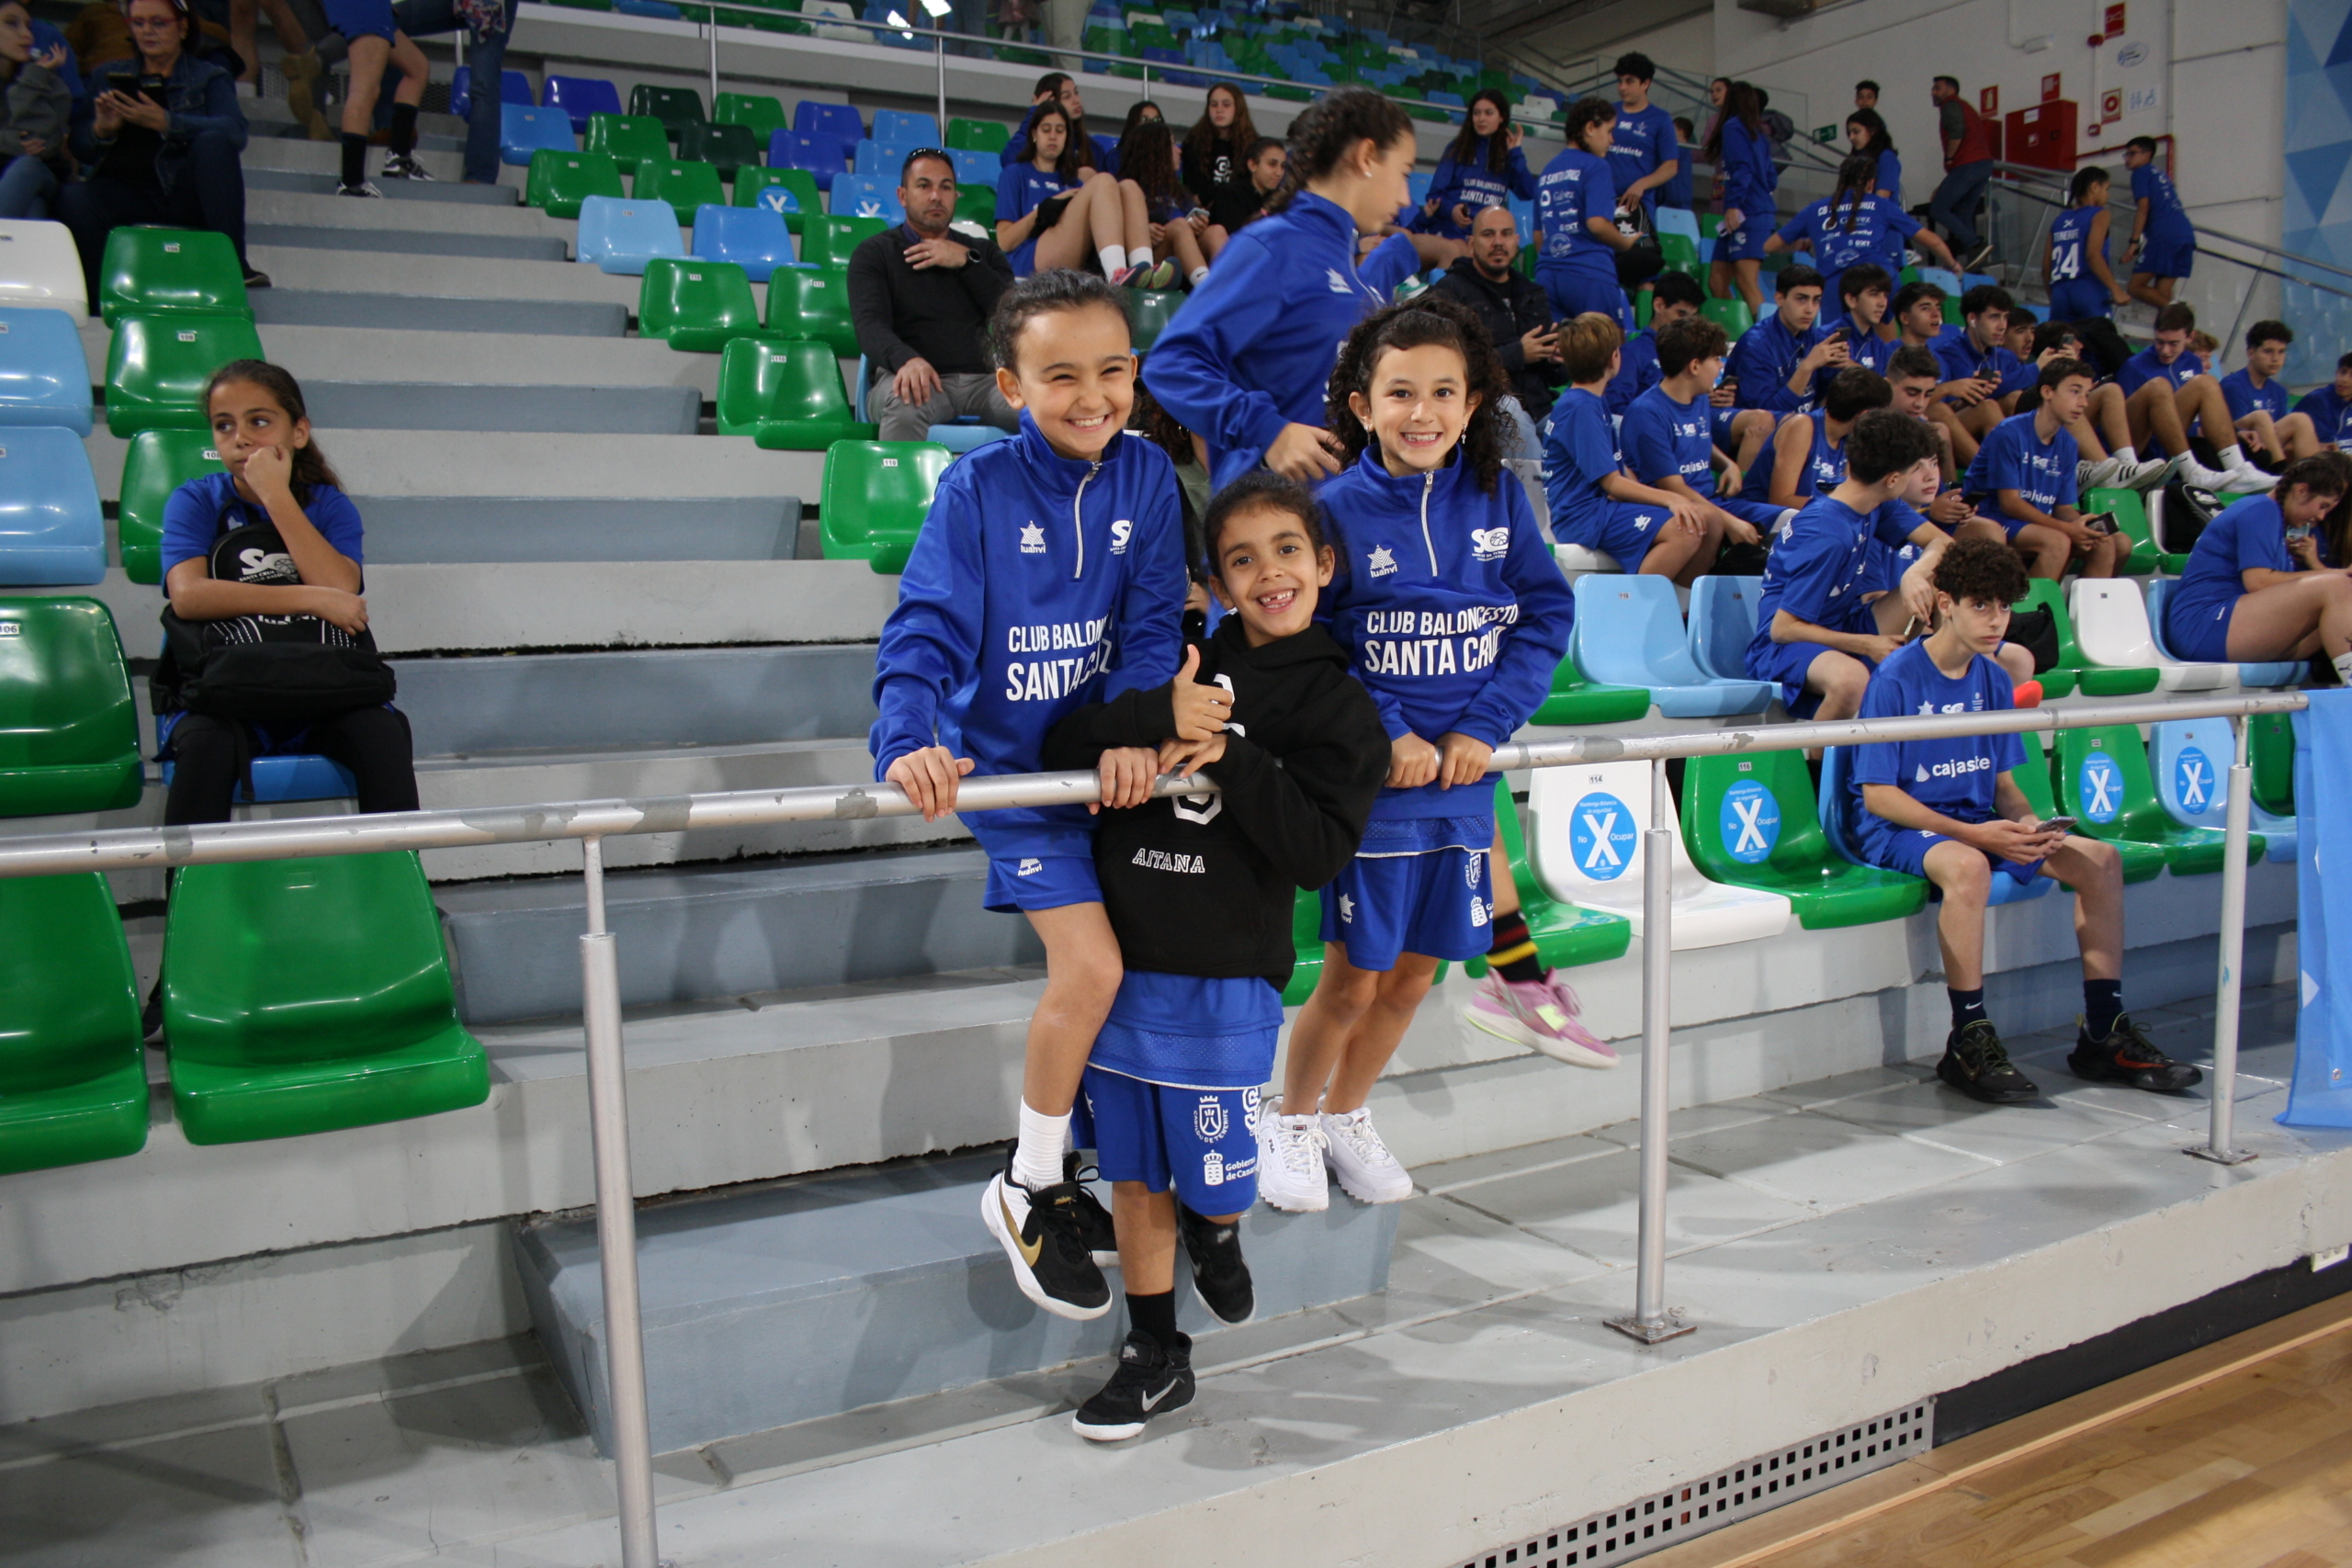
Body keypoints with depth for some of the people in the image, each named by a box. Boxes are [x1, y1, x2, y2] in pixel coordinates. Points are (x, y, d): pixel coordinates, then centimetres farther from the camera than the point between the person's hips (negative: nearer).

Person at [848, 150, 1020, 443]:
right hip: (920, 378, -2)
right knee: (905, 406, -40)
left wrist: (967, 261, 1)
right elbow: (870, 325, -3)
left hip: (985, 380, 2)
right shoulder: (875, 252, 16)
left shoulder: (983, 253, 26)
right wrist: (906, 359, -26)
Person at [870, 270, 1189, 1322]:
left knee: (1103, 975, 10)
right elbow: (928, 630, -20)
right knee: (1091, 969, -14)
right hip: (1014, 765, -4)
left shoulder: (1146, 477, -3)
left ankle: (1067, 1162, 35)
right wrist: (909, 741, -37)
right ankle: (1027, 1189, 10)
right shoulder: (979, 488, -13)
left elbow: (1152, 624, -6)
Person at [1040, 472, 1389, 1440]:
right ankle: (1155, 1359, 29)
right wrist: (1145, 726, -19)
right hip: (1126, 962, 3)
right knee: (1133, 1172, 12)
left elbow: (1321, 852, -11)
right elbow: (1062, 742, 0)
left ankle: (1216, 1228, 43)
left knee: (1210, 1173, 7)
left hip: (1223, 979, -3)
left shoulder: (1341, 708, 0)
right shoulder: (1184, 661, 8)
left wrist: (1230, 755, -19)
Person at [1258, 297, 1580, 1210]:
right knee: (1354, 978, 4)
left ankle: (1346, 1118, 36)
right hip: (1370, 781, -4)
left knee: (1416, 971, 14)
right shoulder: (1337, 508, -9)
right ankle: (1291, 1125, 28)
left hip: (1462, 774, 4)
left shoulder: (1497, 496, 2)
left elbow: (1545, 614, 2)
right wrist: (1388, 735, -15)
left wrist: (1483, 728, -9)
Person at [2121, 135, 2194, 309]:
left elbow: (2143, 208, -6)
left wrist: (2134, 242, -11)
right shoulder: (2162, 175, 30)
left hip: (2164, 236, -8)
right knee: (2161, 292, 7)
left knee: (2136, 287, -8)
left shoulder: (2142, 172, 7)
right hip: (2186, 235, 8)